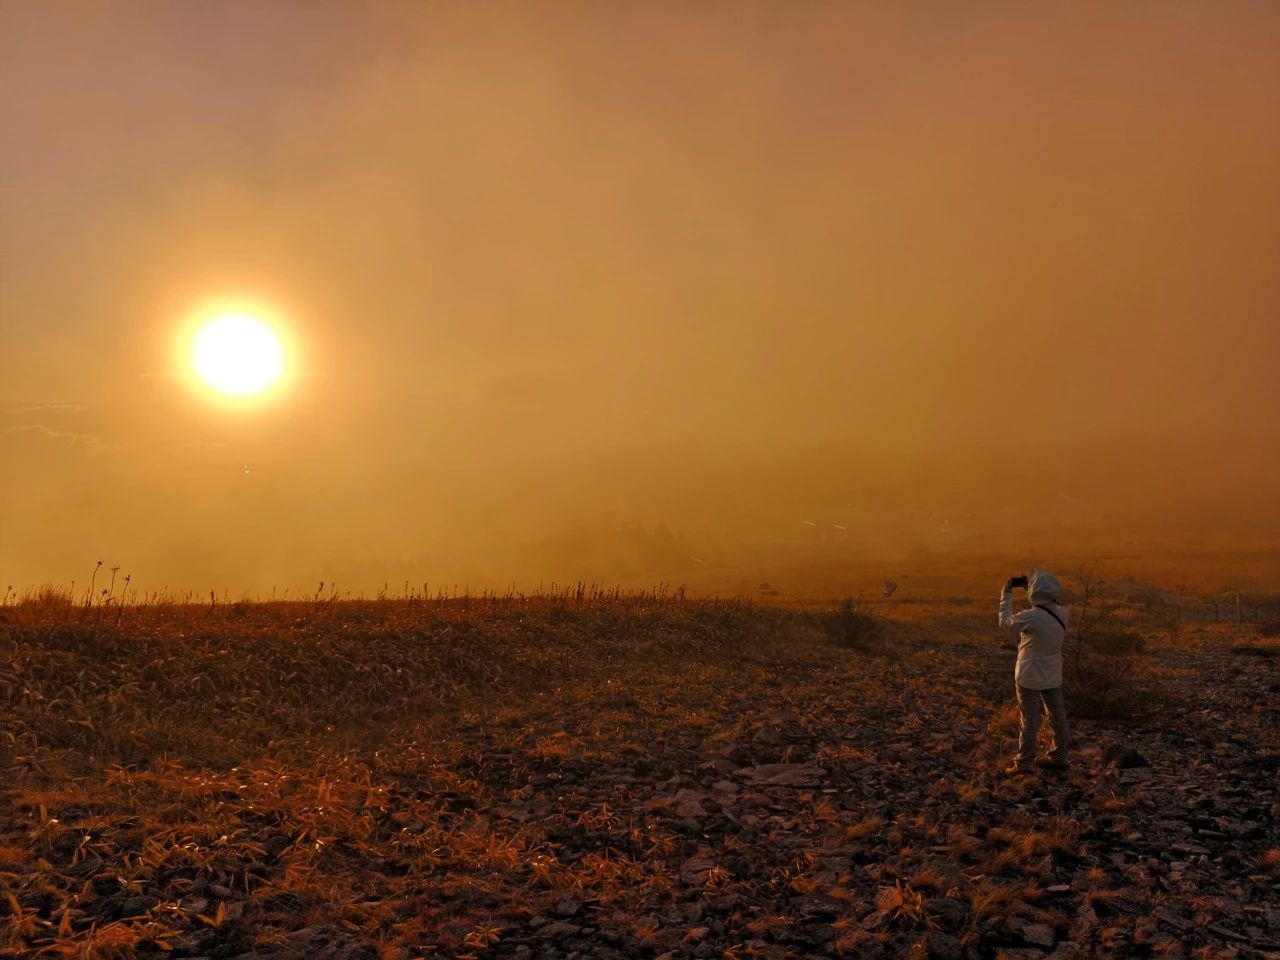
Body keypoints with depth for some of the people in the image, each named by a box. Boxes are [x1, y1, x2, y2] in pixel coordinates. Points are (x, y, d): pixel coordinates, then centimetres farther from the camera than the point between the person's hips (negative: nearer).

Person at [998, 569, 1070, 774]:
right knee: (1057, 717, 17)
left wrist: (1006, 595, -2)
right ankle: (1058, 757, 29)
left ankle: (1024, 763, 12)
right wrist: (1027, 586, 8)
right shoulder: (1061, 613, -7)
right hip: (1053, 677, 6)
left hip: (1030, 677, -6)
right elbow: (1051, 603, 16)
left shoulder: (1031, 617, -26)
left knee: (1029, 720, 3)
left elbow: (1005, 622, -10)